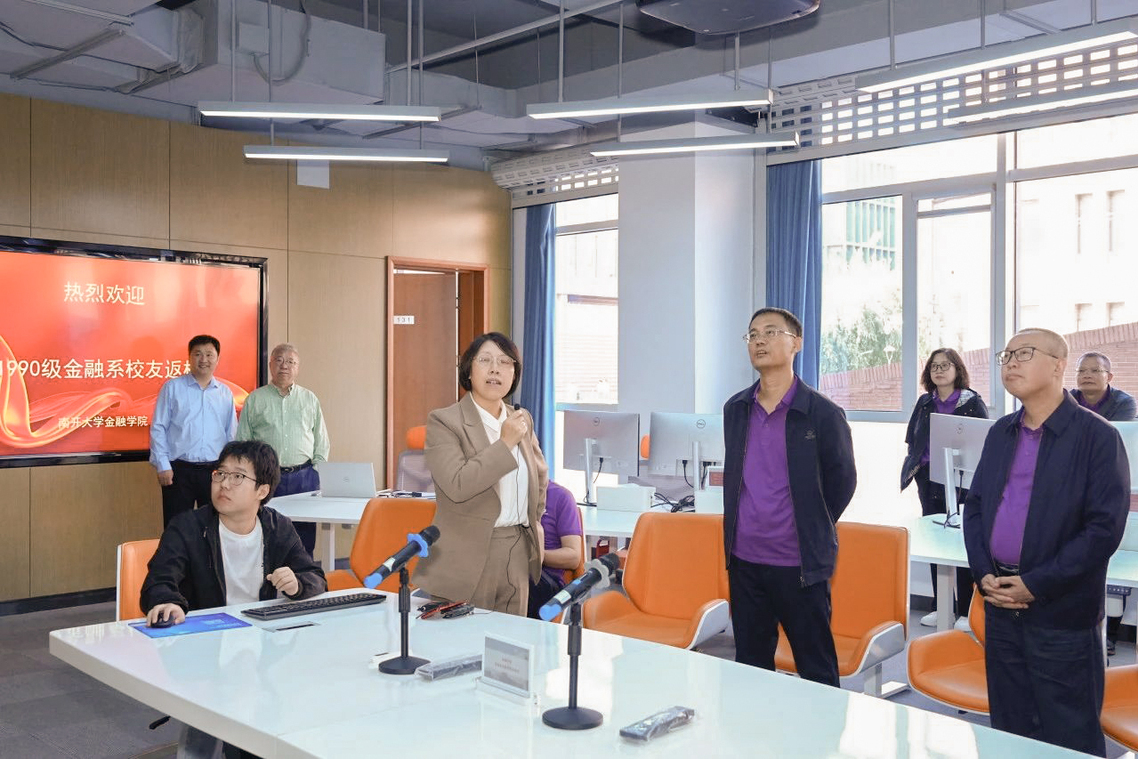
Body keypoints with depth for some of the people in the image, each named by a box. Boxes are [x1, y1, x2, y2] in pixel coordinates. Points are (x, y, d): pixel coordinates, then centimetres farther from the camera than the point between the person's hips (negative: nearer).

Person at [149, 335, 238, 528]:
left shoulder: (225, 393, 10)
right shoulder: (172, 387, 2)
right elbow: (158, 428, 0)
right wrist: (162, 465, -6)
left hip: (215, 470, 3)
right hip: (179, 470, -2)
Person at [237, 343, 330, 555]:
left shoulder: (310, 399, 13)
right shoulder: (255, 399, 8)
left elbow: (321, 442, 14)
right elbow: (242, 441, 8)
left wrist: (316, 473, 4)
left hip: (304, 478, 2)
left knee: (304, 538, 1)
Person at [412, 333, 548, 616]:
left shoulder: (522, 419, 11)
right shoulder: (443, 421, -7)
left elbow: (540, 473, 28)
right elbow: (456, 485, -21)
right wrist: (505, 443, -16)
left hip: (518, 553, 5)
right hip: (468, 558, -5)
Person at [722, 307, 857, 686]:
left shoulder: (822, 413, -8)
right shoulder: (735, 410, 7)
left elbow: (842, 480, 0)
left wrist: (812, 533, 3)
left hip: (799, 564, -5)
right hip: (744, 560, 5)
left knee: (816, 669, 6)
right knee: (750, 666, 15)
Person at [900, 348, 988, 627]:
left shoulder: (972, 402, -3)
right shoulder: (925, 403, 12)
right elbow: (912, 441, 18)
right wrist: (915, 467, 4)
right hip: (930, 483, 5)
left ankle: (966, 611, 6)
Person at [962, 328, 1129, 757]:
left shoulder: (1097, 436, -9)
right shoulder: (1000, 433, 10)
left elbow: (1105, 528, -14)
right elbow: (974, 506, 13)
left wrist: (1036, 585, -16)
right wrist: (983, 573, -3)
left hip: (1061, 612, -6)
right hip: (1000, 604, 6)